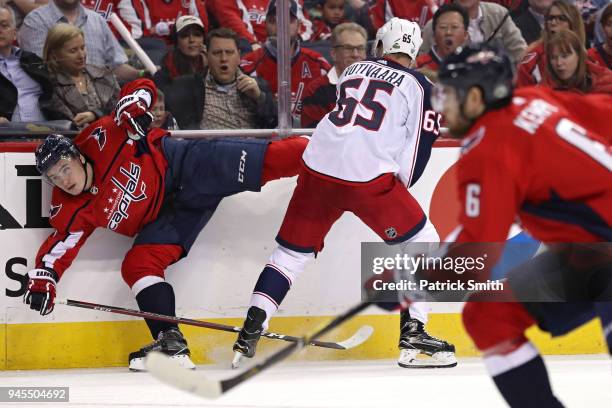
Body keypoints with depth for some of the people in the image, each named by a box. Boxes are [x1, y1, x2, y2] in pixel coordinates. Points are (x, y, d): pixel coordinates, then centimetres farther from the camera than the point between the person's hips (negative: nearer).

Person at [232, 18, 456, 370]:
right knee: (423, 244, 11)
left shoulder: (354, 70, 19)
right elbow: (419, 148, 2)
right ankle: (413, 336, 1)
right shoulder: (419, 86, 5)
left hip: (318, 169, 4)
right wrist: (399, 189, 17)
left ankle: (250, 331, 8)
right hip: (370, 178, -4)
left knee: (292, 252, 18)